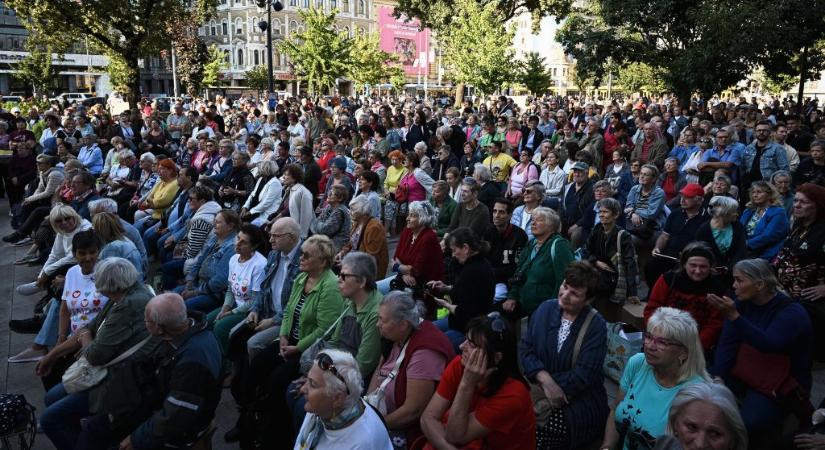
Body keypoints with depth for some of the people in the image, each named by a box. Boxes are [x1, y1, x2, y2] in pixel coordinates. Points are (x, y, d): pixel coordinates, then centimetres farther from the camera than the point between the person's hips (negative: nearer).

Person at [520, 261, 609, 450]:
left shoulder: (596, 326, -8)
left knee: (539, 434, -27)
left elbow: (584, 375, -13)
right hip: (540, 389, 4)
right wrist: (544, 378, -17)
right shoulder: (545, 309, 3)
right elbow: (525, 348, -1)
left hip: (581, 400, -3)